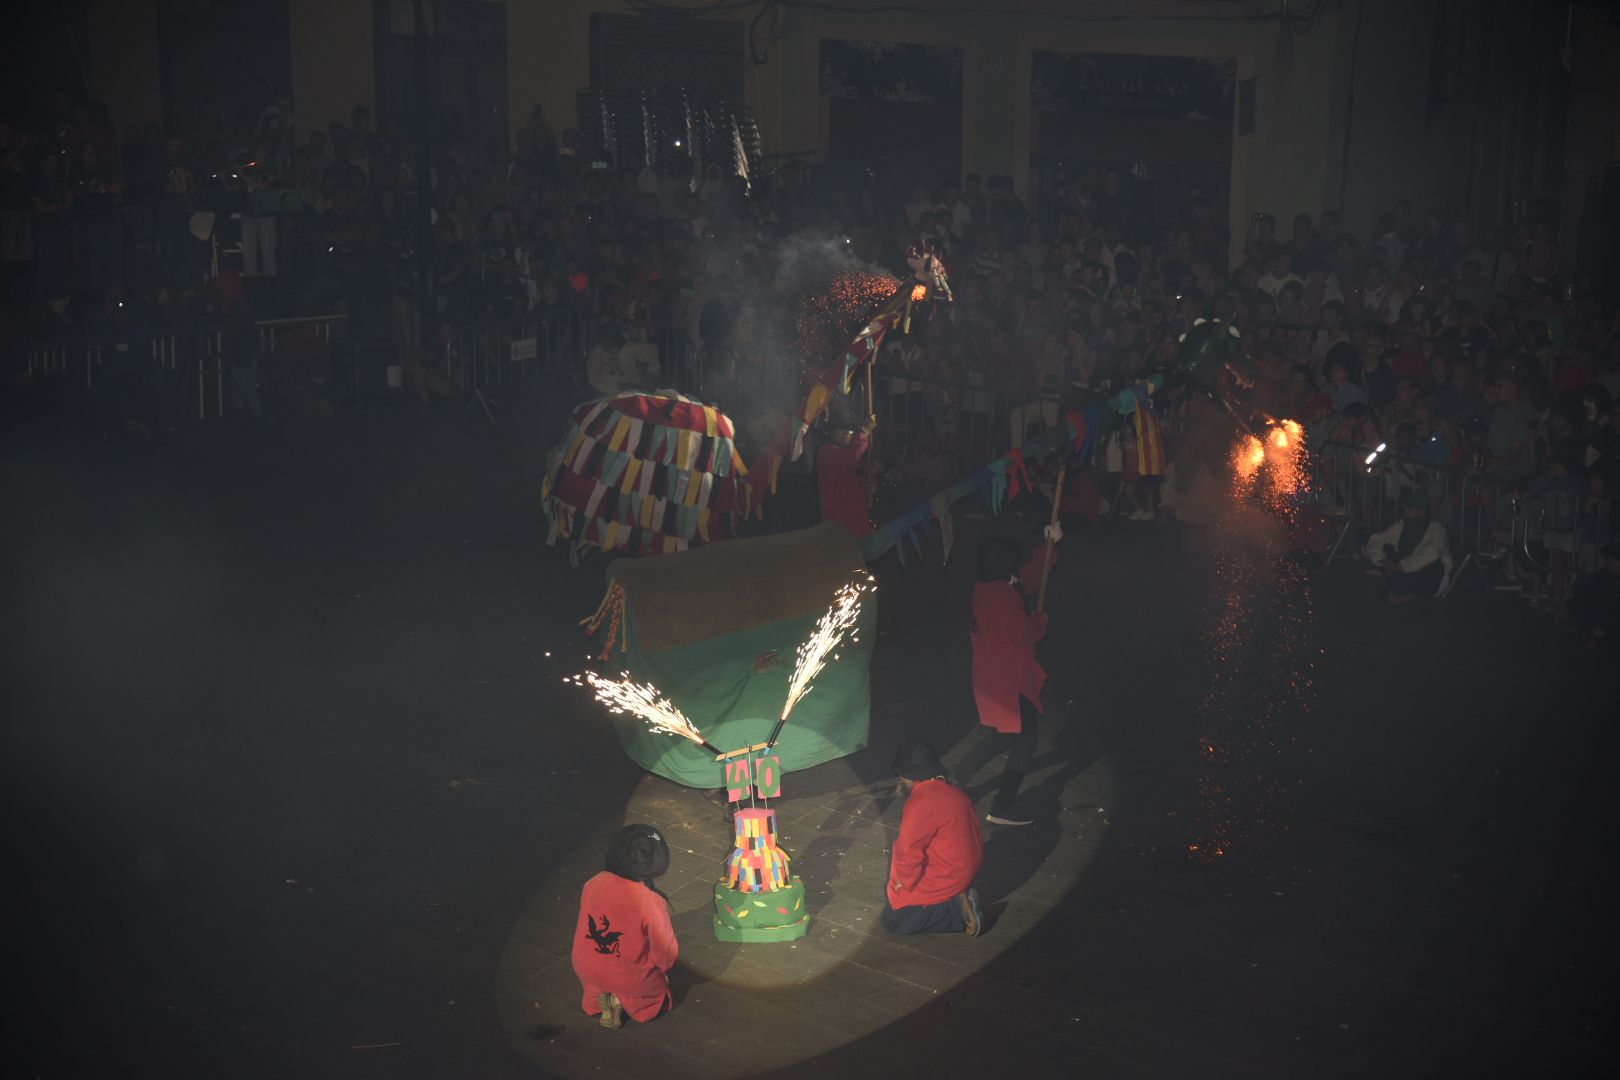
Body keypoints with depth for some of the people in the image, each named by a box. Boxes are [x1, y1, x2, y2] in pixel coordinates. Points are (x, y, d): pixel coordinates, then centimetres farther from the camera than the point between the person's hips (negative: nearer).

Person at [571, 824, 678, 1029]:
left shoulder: (593, 884, -17)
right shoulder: (652, 904, -31)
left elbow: (581, 927, 2)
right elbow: (667, 955, -18)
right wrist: (663, 967, 6)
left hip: (586, 972, 4)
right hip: (631, 981, -4)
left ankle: (602, 996, 9)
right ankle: (623, 1000, 4)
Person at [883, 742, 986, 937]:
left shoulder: (921, 804, -24)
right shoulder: (953, 792, 6)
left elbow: (909, 850, -22)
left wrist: (905, 883, -8)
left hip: (946, 878, -10)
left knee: (893, 921, 0)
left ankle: (957, 910, -8)